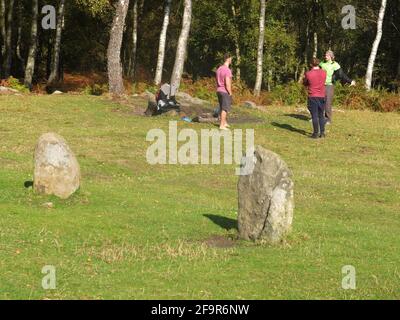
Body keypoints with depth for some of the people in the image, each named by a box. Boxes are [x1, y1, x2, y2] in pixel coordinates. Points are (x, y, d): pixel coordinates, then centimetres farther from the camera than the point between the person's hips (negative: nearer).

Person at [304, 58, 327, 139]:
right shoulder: (324, 72, -2)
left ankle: (316, 133, 1)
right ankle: (322, 133, 11)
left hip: (312, 97, -3)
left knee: (314, 116, 1)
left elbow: (305, 83, 4)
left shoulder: (308, 74, -11)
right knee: (321, 116, 12)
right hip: (322, 97, 3)